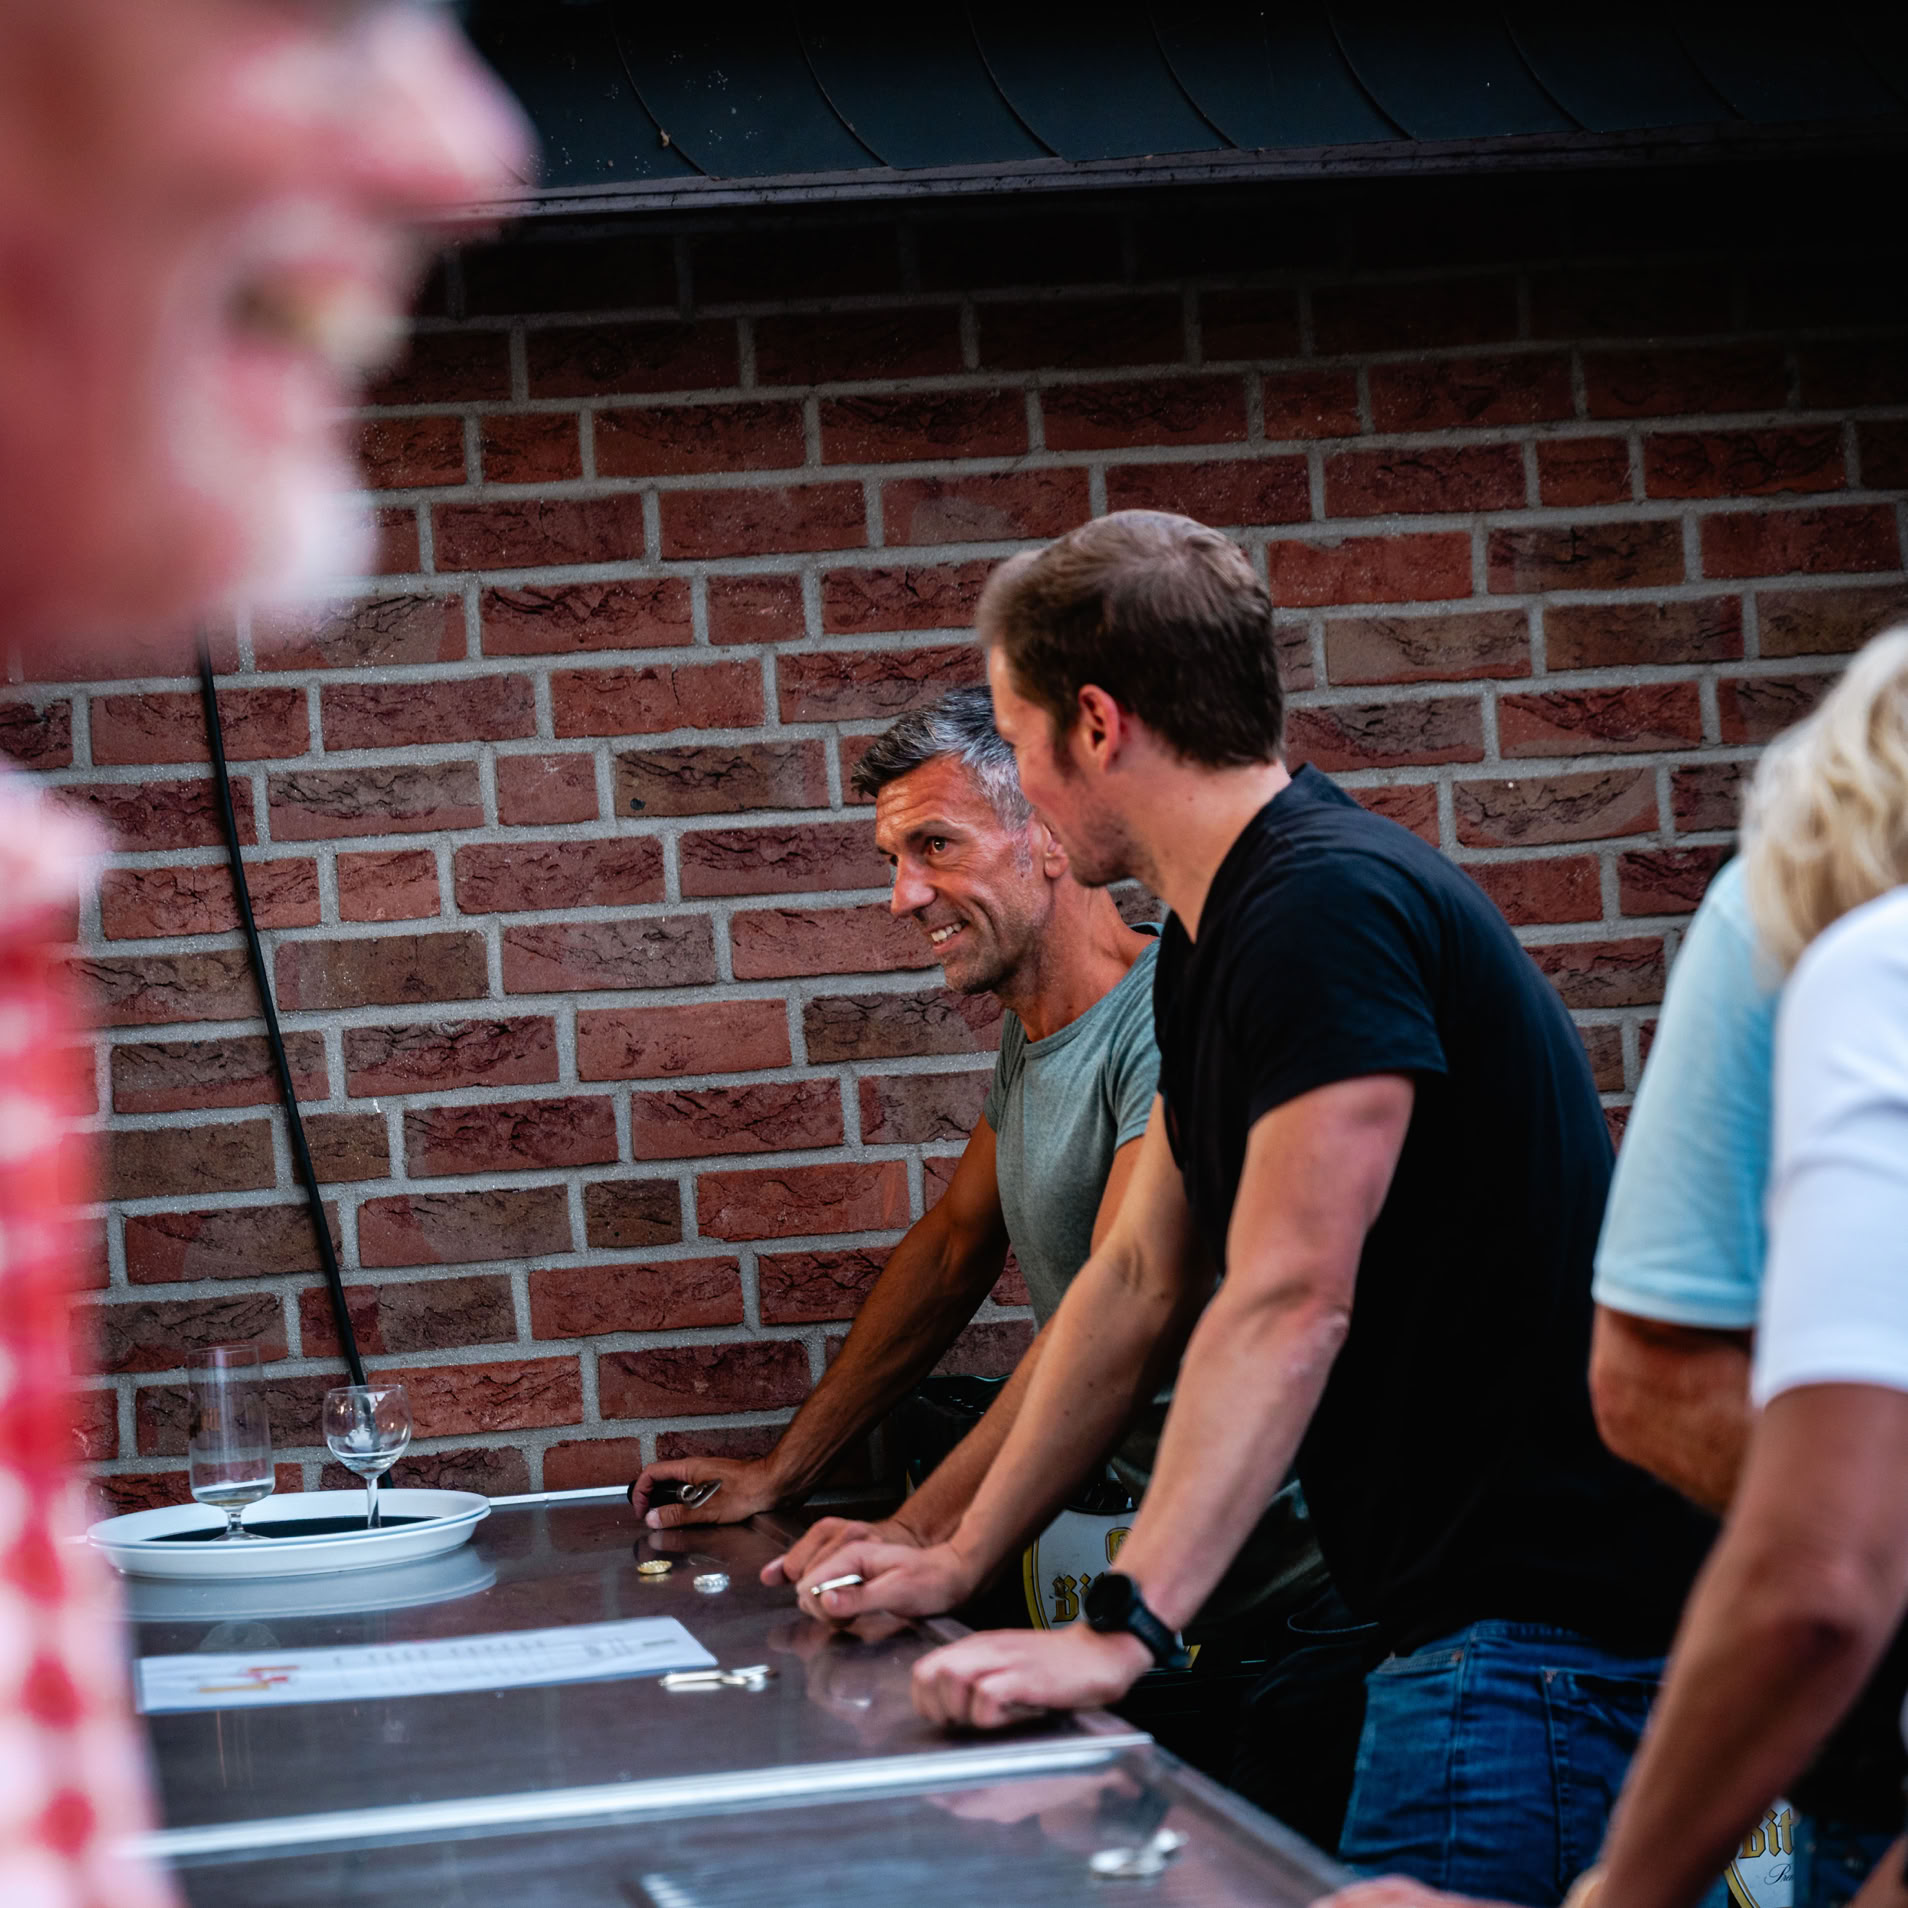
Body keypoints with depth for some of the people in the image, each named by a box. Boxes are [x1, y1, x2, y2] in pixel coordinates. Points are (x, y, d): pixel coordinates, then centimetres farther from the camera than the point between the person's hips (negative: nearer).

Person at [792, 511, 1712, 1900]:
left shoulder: (1331, 908, -19)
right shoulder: (1213, 944, 14)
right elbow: (1140, 1281, 19)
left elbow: (1287, 1308, -25)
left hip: (1542, 1620, -10)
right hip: (1466, 1605, 10)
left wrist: (1123, 1633, -28)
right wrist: (962, 1563, 20)